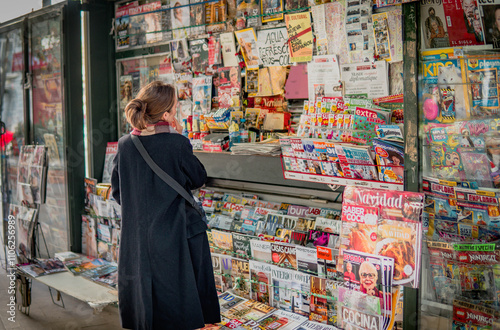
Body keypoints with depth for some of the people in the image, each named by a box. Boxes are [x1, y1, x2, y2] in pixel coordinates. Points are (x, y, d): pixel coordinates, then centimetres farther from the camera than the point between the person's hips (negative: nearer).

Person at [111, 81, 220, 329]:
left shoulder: (125, 145, -2)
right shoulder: (177, 144, -16)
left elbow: (116, 190, 8)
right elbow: (198, 179, -1)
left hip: (136, 238, 5)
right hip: (174, 237, -5)